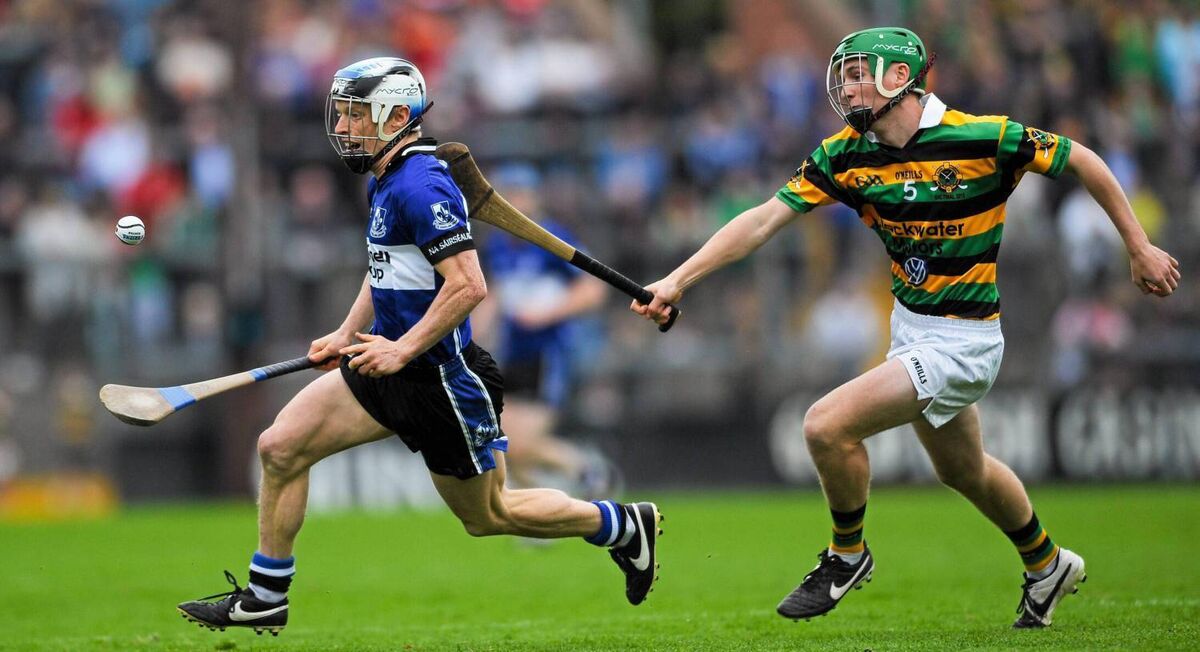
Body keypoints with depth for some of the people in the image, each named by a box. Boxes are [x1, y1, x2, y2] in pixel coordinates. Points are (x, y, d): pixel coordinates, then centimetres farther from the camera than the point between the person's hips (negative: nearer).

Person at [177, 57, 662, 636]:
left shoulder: (421, 186, -21)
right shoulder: (384, 182, 10)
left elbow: (468, 286, -27)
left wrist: (402, 350, -25)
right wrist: (347, 335, 16)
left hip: (444, 380, -9)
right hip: (391, 369, 9)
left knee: (487, 515, 6)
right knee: (280, 447, -2)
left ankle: (625, 526, 26)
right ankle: (265, 598, 7)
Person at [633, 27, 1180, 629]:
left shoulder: (985, 138, -21)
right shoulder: (847, 156, -6)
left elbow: (1082, 161, -8)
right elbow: (763, 220, -8)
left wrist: (1139, 249, -1)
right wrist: (678, 280, -18)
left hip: (963, 341, -7)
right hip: (910, 326, 7)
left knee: (828, 426, -18)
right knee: (963, 471, 25)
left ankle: (847, 554, 7)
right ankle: (1046, 565, 50)